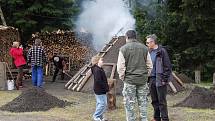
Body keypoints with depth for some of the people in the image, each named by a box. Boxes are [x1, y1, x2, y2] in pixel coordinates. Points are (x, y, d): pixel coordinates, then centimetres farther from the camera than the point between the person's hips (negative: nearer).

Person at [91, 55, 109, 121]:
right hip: (100, 90, -11)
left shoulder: (99, 69, 14)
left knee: (100, 103, 16)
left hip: (100, 90, 11)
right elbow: (98, 81, -26)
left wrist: (106, 87, 13)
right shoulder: (97, 70, -19)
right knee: (103, 103, -7)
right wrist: (105, 87, -20)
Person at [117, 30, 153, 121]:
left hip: (129, 80, -3)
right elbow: (149, 65, 6)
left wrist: (122, 78, 5)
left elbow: (120, 67, -8)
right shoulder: (144, 48, 5)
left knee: (129, 104, 5)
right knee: (143, 103, 11)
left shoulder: (123, 49, -5)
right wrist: (145, 76, 15)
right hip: (142, 80, 3)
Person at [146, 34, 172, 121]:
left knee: (162, 101, -1)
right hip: (152, 79, 7)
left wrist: (165, 79, -13)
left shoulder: (162, 51, -8)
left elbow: (168, 66, -9)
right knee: (154, 101, 13)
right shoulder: (150, 52, 12)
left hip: (160, 80, -7)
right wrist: (148, 78, 10)